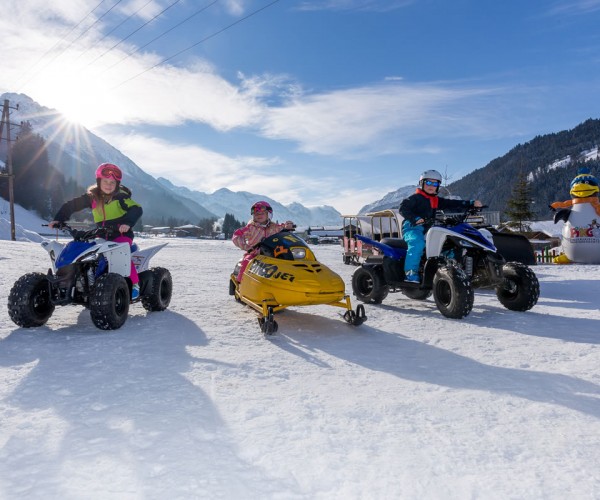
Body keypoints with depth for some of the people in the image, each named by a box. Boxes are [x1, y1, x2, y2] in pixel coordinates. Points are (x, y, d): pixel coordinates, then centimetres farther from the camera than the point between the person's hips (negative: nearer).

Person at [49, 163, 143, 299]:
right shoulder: (91, 197, 7)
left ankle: (135, 284, -16)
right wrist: (58, 219, 4)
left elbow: (136, 209, -18)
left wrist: (127, 223, -35)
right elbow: (71, 205, 13)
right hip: (102, 236, 5)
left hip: (121, 233, -5)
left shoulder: (120, 196, -6)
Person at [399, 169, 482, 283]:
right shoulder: (416, 197, 0)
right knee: (417, 243, -38)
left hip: (428, 230, 8)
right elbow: (403, 208, -10)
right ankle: (410, 273, -37)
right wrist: (415, 218, -25)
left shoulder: (436, 200, 19)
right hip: (412, 227, -8)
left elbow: (452, 204, 12)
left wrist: (471, 203, 1)